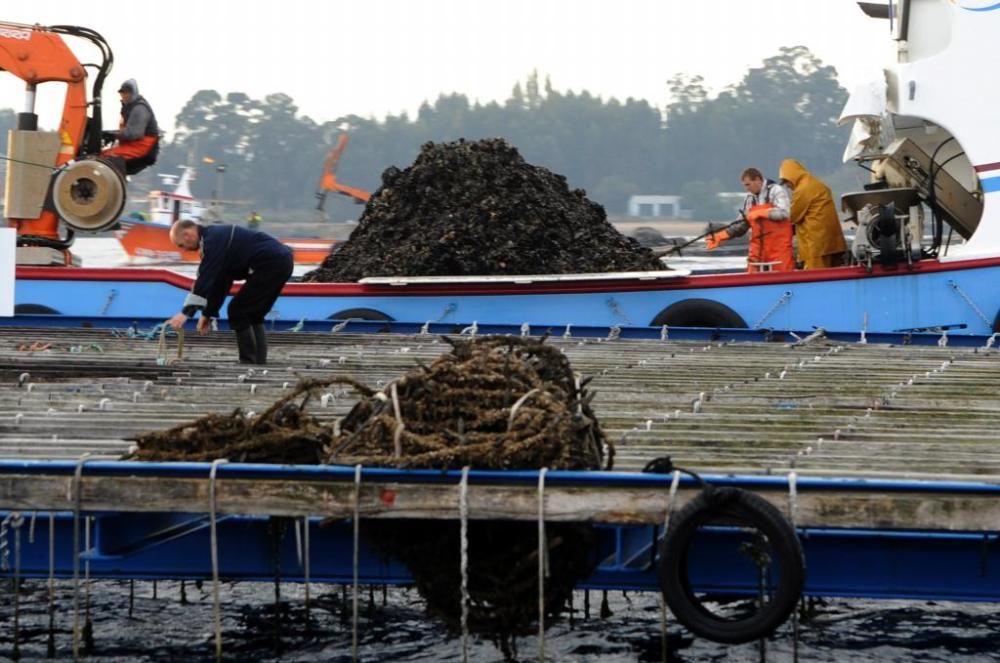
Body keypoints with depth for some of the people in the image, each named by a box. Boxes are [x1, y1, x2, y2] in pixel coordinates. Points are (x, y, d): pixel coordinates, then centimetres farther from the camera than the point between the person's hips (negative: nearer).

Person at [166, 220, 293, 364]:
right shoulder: (217, 237, 21)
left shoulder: (214, 239, -10)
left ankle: (249, 365, -3)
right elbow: (219, 282, 25)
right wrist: (208, 314, 24)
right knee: (252, 314, 17)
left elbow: (205, 279, -17)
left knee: (238, 311, -4)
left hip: (272, 264, -10)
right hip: (281, 261, 10)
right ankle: (259, 365, 14)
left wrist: (186, 312, -18)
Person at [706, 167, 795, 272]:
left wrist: (760, 213, -17)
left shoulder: (776, 191, -4)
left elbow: (783, 213, -18)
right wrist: (720, 236, 7)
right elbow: (741, 225, 16)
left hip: (778, 245, -6)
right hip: (758, 246, 6)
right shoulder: (749, 199, 14)